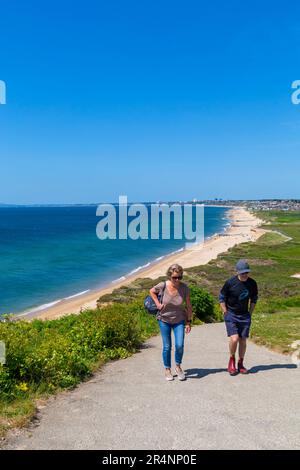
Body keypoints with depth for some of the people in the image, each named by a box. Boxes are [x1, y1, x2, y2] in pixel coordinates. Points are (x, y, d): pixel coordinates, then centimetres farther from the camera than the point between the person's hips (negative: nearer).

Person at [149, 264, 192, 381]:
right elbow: (152, 291, 3)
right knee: (167, 346, 4)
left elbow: (188, 306, -6)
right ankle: (167, 369, 26)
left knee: (180, 346, -8)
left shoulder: (184, 288, -17)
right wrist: (157, 303, -9)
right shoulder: (163, 286, -20)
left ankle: (178, 366, 20)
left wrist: (189, 322, -3)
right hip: (164, 320, 0)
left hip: (179, 320, 1)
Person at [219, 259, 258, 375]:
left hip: (245, 316, 3)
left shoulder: (252, 283, -2)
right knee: (234, 339, -15)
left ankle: (240, 364, 24)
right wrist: (226, 313, -5)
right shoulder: (230, 282, -13)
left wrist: (250, 313, 8)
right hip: (231, 315, -3)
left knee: (243, 341, 5)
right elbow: (221, 298, -2)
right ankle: (232, 359, 12)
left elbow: (254, 298, 14)